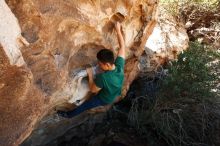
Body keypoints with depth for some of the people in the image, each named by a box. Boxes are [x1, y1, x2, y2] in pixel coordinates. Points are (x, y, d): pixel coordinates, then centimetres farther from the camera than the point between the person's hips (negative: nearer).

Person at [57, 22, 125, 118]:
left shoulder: (103, 77, -44)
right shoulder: (119, 65, -27)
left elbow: (93, 89, -25)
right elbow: (122, 46, -14)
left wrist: (90, 75, -16)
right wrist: (118, 30, -7)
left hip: (104, 99, -6)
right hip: (115, 94, 6)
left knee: (83, 106, 17)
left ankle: (69, 114, 42)